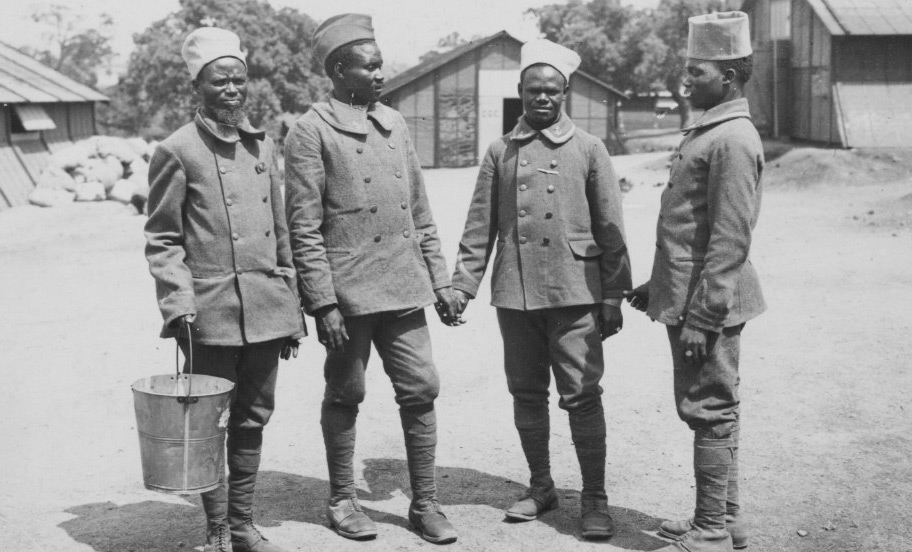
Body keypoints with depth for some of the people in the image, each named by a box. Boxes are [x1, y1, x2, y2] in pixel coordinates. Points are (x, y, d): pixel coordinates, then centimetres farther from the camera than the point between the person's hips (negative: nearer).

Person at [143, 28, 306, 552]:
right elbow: (162, 239, -2)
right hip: (212, 311, -5)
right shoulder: (178, 151, -3)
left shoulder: (264, 145, 13)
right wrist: (178, 304, -13)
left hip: (266, 310, 5)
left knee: (252, 419, 12)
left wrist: (292, 309, 14)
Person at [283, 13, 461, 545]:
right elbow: (304, 228, -10)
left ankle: (426, 503, 17)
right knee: (345, 397, 8)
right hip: (348, 293, -5)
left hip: (404, 290, 5)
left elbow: (420, 212, 15)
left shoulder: (395, 123, 12)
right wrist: (324, 302, -14)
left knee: (421, 390, 5)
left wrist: (441, 281, 11)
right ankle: (342, 501, 25)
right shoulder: (311, 132, -7)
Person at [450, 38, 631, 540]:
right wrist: (463, 284, 0)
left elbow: (610, 230, 3)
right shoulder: (500, 152, 9)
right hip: (514, 295, 3)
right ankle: (540, 486, 26)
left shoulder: (588, 149, 3)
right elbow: (480, 226, 9)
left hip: (575, 295, -2)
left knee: (582, 396, -2)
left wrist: (613, 297, -1)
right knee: (526, 394, 10)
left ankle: (594, 498, 9)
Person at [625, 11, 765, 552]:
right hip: (687, 299, 10)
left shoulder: (734, 140, -16)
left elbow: (730, 240, -21)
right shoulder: (707, 132, 15)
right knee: (714, 410, 16)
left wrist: (701, 316, -22)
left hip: (707, 307, -10)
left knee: (710, 411, -2)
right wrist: (659, 286, 20)